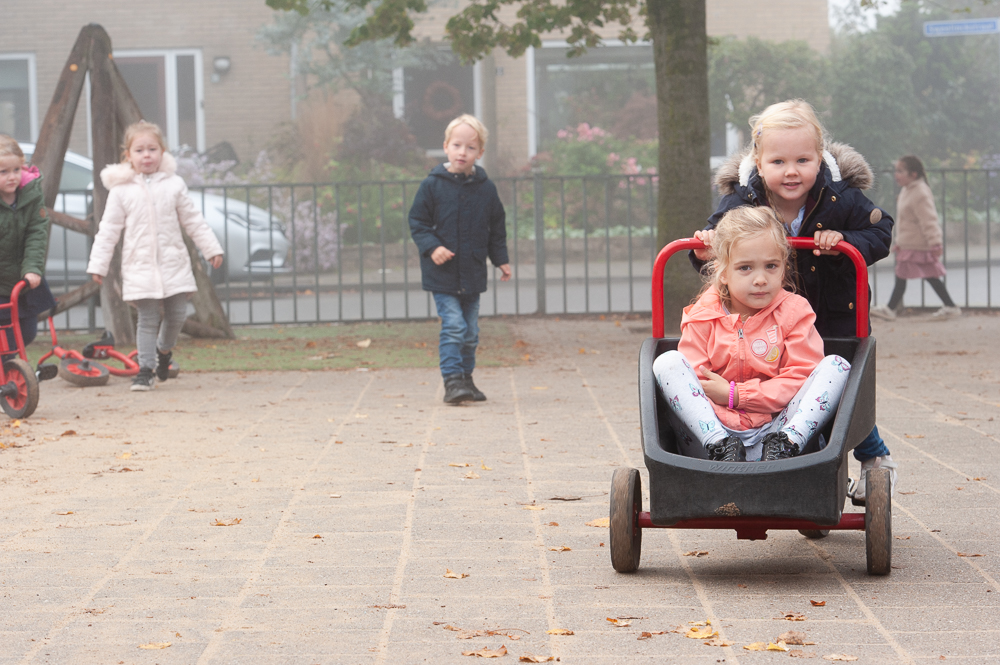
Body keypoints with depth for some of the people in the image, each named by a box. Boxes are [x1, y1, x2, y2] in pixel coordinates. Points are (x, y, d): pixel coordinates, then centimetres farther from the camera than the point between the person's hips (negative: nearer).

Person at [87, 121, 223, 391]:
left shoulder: (173, 185, 4)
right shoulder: (121, 190, 0)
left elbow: (193, 221, 12)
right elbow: (108, 229, 3)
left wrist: (212, 248, 11)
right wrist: (98, 264, 0)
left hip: (174, 264, 2)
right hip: (140, 266, -2)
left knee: (177, 314, 4)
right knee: (147, 319, -4)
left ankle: (164, 349, 32)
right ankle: (145, 369, 4)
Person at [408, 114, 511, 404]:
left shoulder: (486, 188, 3)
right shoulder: (432, 185, -6)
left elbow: (497, 228, 14)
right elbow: (417, 222, -2)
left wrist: (501, 260, 10)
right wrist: (432, 247, -16)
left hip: (473, 274, 4)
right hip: (442, 273, -4)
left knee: (470, 331, 11)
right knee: (453, 325, -13)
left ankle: (466, 377, 25)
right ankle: (452, 380, -10)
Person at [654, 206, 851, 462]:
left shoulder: (794, 312, 5)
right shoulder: (703, 318, 6)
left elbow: (800, 379, -5)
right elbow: (690, 380, -2)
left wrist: (736, 394, -13)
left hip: (773, 430, 0)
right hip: (712, 430, 0)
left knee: (836, 367, -14)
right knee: (667, 362, -19)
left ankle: (785, 444, -32)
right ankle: (721, 447, -34)